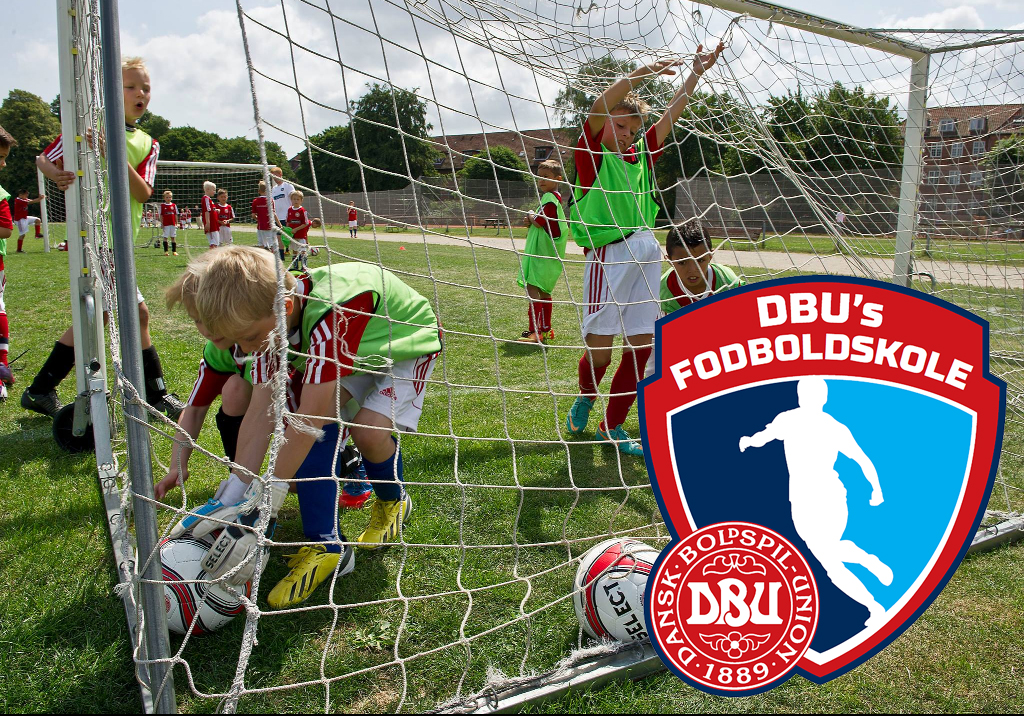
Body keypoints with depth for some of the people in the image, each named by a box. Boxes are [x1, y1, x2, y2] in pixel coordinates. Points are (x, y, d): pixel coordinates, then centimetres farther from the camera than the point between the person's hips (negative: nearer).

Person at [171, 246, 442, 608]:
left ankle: (393, 501, 11)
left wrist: (267, 499, -40)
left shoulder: (335, 310, -44)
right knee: (321, 417, -19)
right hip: (356, 349, 6)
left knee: (369, 430, -24)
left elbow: (307, 419, -43)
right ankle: (327, 545, -9)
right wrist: (234, 495, -24)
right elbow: (260, 413, -21)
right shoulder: (270, 314, -21)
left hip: (408, 342, -6)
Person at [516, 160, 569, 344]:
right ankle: (546, 329, 26)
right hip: (545, 252, 11)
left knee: (532, 288, -17)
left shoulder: (550, 198, -13)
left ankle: (535, 332, -22)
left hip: (541, 253, -11)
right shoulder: (554, 197, 19)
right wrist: (533, 221, 3)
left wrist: (530, 217, -2)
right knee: (543, 291, 17)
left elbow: (539, 221, -22)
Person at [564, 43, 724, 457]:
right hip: (608, 254, -6)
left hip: (646, 252, 6)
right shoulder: (592, 152, 4)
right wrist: (644, 72, -16)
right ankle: (585, 398, 28)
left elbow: (673, 112, 22)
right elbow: (598, 109, -12)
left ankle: (613, 426, 16)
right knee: (600, 346, -6)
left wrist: (697, 72, 20)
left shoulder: (642, 154, 17)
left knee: (641, 344, 3)